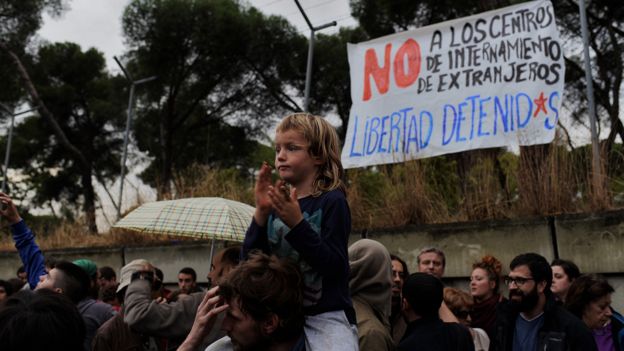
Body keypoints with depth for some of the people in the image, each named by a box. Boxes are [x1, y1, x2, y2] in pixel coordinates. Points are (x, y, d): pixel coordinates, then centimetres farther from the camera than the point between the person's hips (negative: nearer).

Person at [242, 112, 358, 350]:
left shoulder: (332, 201, -7)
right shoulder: (276, 205, 7)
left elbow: (335, 266, -17)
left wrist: (297, 223, -25)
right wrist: (261, 213, -12)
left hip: (326, 318, -5)